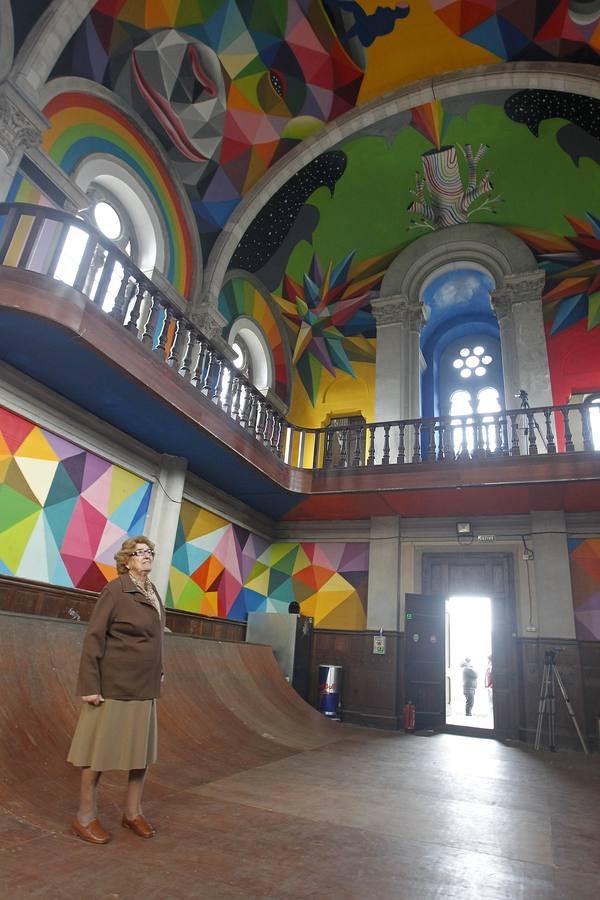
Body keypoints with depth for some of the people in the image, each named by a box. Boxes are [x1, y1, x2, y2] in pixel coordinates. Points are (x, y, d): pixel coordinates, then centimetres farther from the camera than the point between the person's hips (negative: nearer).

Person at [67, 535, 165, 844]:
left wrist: (158, 670, 15)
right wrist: (90, 685, -17)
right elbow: (93, 638, -15)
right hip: (114, 685, -7)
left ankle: (132, 812, 30)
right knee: (101, 748, 6)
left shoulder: (153, 593, 8)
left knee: (142, 748, 14)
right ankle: (85, 817, 25)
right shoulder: (114, 590, -13)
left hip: (144, 688, 7)